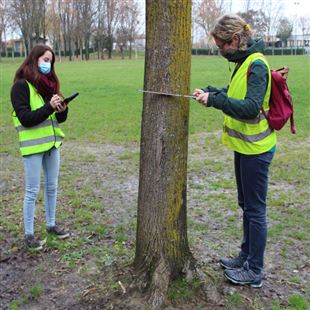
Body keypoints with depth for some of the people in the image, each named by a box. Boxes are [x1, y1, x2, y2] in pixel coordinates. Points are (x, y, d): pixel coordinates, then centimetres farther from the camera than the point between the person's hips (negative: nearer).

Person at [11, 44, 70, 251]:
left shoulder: (49, 83, 10)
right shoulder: (21, 85, -10)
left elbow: (60, 118, 10)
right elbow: (25, 118, -17)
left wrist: (62, 109, -12)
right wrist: (49, 107, -24)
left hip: (52, 142, 6)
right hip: (33, 146, -6)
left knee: (52, 186, 15)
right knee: (32, 191, 1)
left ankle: (51, 224, 31)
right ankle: (29, 234, 13)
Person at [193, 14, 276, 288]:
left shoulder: (257, 65, -20)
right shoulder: (243, 62, 9)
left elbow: (251, 107, -30)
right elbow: (234, 93, 17)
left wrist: (214, 99, -32)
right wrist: (211, 92, 1)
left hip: (255, 148, -10)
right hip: (244, 145, 10)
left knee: (255, 209, 1)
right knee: (246, 204, 19)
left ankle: (254, 271, 15)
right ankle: (247, 256, 36)